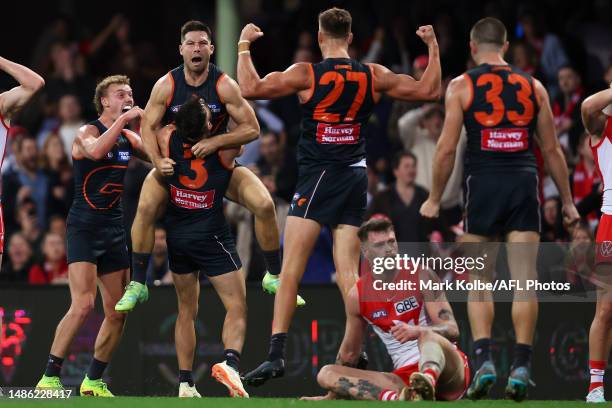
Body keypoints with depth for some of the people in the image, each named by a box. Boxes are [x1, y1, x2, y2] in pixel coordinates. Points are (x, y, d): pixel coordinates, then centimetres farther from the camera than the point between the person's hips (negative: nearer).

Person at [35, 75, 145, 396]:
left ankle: (93, 381, 18)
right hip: (85, 227, -7)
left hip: (114, 230, 7)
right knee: (83, 305, -20)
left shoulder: (129, 138, 12)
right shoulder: (88, 132, -8)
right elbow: (96, 151, -30)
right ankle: (49, 378, -14)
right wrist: (124, 119, -26)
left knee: (117, 312, 6)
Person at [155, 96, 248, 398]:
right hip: (211, 236, -4)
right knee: (237, 308, -3)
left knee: (186, 311, 16)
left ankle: (185, 383, 14)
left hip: (176, 235, 4)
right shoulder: (224, 149, -17)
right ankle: (230, 360, -30)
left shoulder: (168, 140, -10)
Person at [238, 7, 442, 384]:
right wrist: (433, 46, 26)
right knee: (348, 275, 5)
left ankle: (277, 354, -13)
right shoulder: (373, 77, 5)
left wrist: (244, 45, 5)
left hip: (318, 178, -4)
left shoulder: (306, 74, -6)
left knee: (290, 271, -5)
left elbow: (250, 88, -10)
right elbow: (429, 90, 13)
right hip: (356, 178, 4)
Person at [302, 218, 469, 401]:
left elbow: (452, 330, -9)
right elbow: (349, 352, 20)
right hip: (406, 378, 3)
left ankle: (427, 384, -72)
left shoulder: (420, 276, -2)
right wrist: (332, 396, 24)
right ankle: (392, 398, -45)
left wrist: (417, 330, -29)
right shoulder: (357, 295, 7)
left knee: (428, 335, -36)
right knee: (326, 374, -15)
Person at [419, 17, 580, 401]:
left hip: (483, 184, -1)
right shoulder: (533, 87, 10)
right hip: (524, 185, 1)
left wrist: (434, 200, 6)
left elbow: (447, 149, -3)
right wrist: (567, 201, 18)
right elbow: (552, 149, 11)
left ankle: (484, 360, -6)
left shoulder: (462, 86, 2)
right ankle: (521, 367, -5)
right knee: (524, 280, 0)